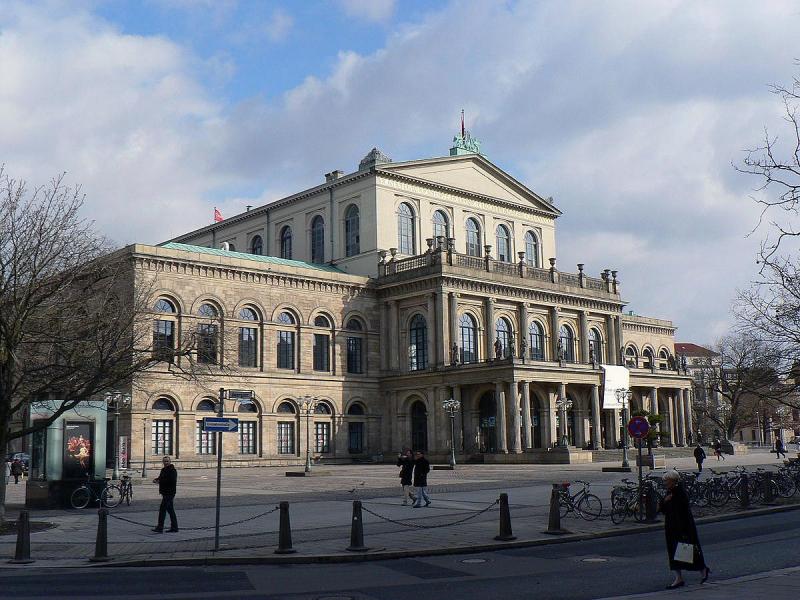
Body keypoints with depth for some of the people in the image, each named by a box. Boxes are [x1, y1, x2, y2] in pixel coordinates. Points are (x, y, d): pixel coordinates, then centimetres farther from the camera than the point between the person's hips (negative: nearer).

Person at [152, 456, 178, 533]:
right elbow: (161, 478, 26)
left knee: (162, 509, -12)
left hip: (169, 493, -10)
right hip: (165, 493, 10)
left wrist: (159, 481, -20)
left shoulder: (172, 470, -13)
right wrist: (156, 480, 1)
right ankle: (174, 527, 19)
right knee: (170, 510, 13)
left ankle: (160, 528, -11)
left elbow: (172, 481, -25)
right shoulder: (164, 470, 17)